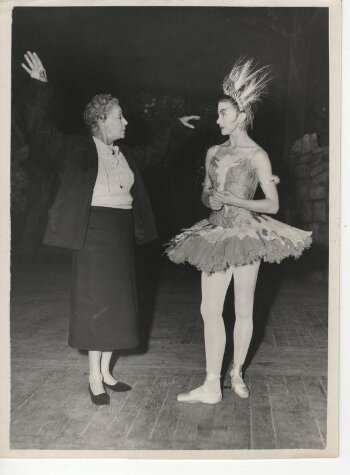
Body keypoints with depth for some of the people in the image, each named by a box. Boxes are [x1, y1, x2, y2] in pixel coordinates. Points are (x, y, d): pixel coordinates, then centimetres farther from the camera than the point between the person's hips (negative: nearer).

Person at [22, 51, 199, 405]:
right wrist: (40, 86, -25)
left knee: (116, 303, 11)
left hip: (122, 234, 7)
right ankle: (95, 379, 10)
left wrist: (175, 127, 36)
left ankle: (106, 371, 24)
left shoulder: (125, 154, 14)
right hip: (94, 232, -7)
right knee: (95, 302, -2)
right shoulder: (79, 148, -7)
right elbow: (40, 132, -17)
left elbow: (153, 152, 32)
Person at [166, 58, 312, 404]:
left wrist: (231, 200, -15)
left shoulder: (257, 156, -4)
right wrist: (210, 199, -4)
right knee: (210, 310, 0)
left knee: (243, 310, 5)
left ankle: (237, 373, 24)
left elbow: (272, 205, -7)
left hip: (245, 235, -5)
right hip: (217, 233, 5)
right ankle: (212, 385, 7)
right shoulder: (214, 152, 12)